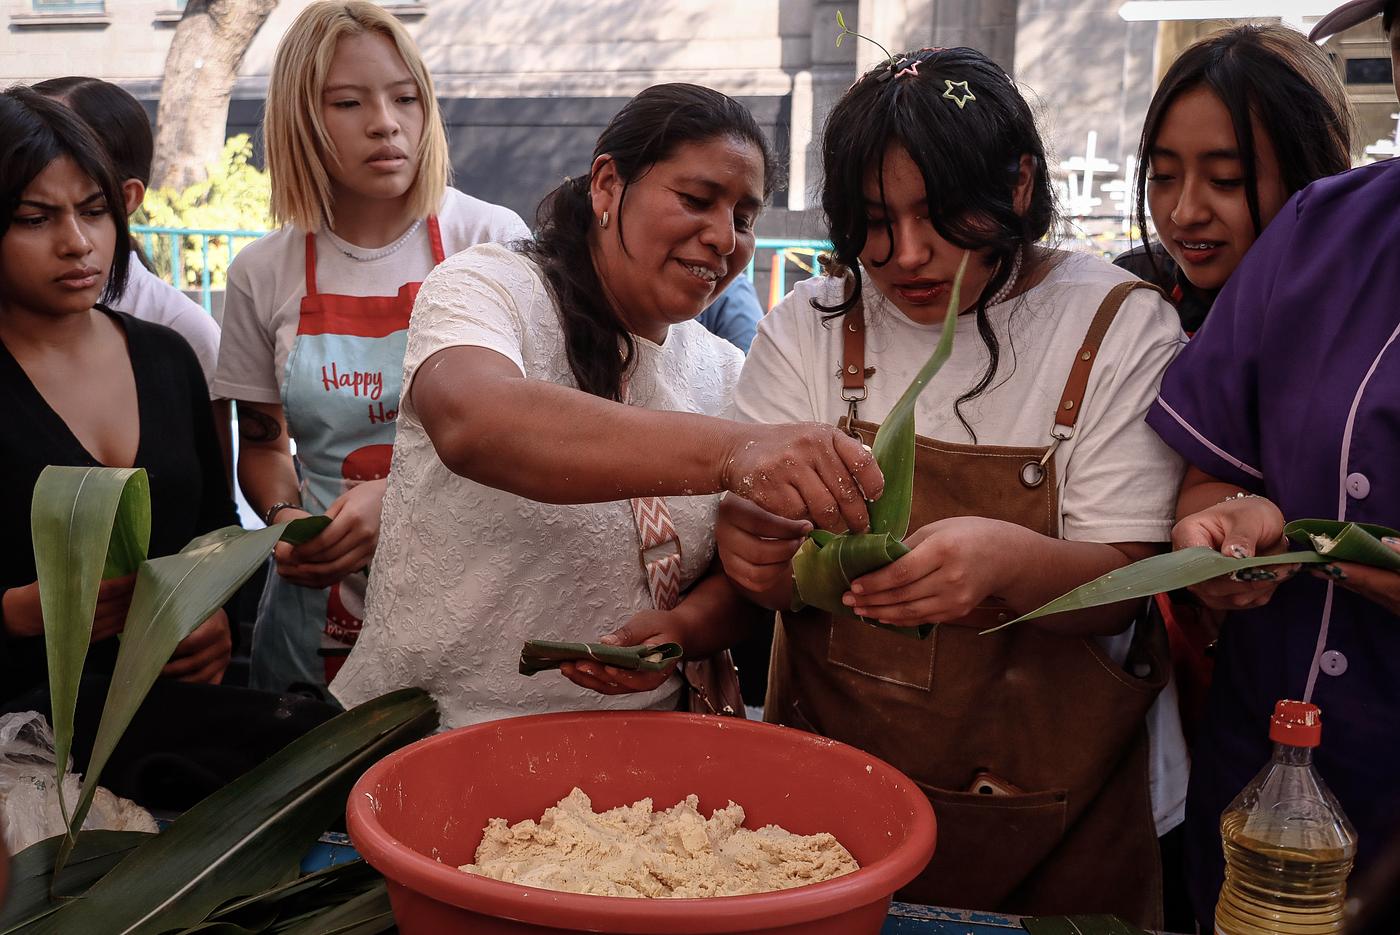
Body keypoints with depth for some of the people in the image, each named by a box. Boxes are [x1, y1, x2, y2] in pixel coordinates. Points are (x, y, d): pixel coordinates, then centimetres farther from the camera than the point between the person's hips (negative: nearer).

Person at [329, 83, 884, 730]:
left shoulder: (726, 374, 11)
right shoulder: (484, 286, -5)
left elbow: (740, 577, 13)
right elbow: (473, 424, -28)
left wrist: (684, 627, -11)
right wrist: (729, 451, -38)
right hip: (427, 741, -2)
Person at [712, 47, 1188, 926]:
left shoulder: (1121, 327, -10)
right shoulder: (811, 325, -3)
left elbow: (1120, 588, -15)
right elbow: (773, 559, -7)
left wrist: (1006, 560, -36)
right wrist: (754, 551, -31)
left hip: (1057, 795, -1)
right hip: (831, 782, 2)